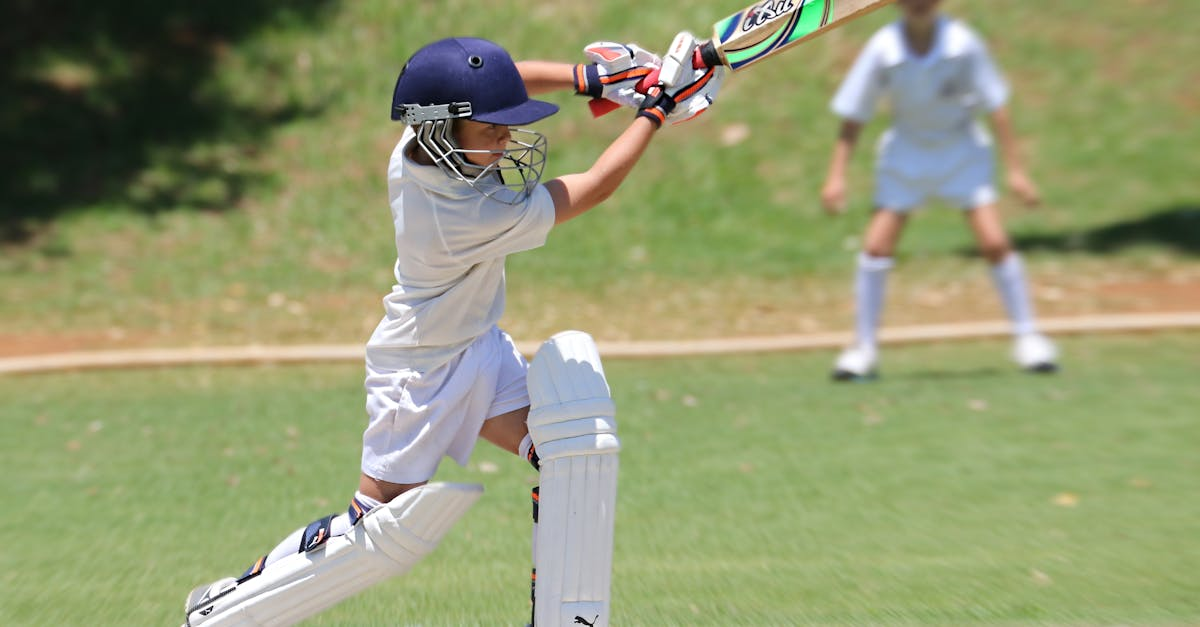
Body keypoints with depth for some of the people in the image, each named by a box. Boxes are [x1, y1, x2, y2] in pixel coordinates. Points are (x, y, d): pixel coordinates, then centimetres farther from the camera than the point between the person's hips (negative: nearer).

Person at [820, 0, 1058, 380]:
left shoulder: (963, 45, -20)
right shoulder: (882, 50, -18)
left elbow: (995, 106, -12)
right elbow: (852, 116, -10)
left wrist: (1015, 169, -12)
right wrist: (836, 175, -15)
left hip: (962, 150, -1)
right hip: (906, 151, 1)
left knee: (994, 242, -11)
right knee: (876, 246, -9)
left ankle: (1027, 336, 5)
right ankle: (863, 348, 4)